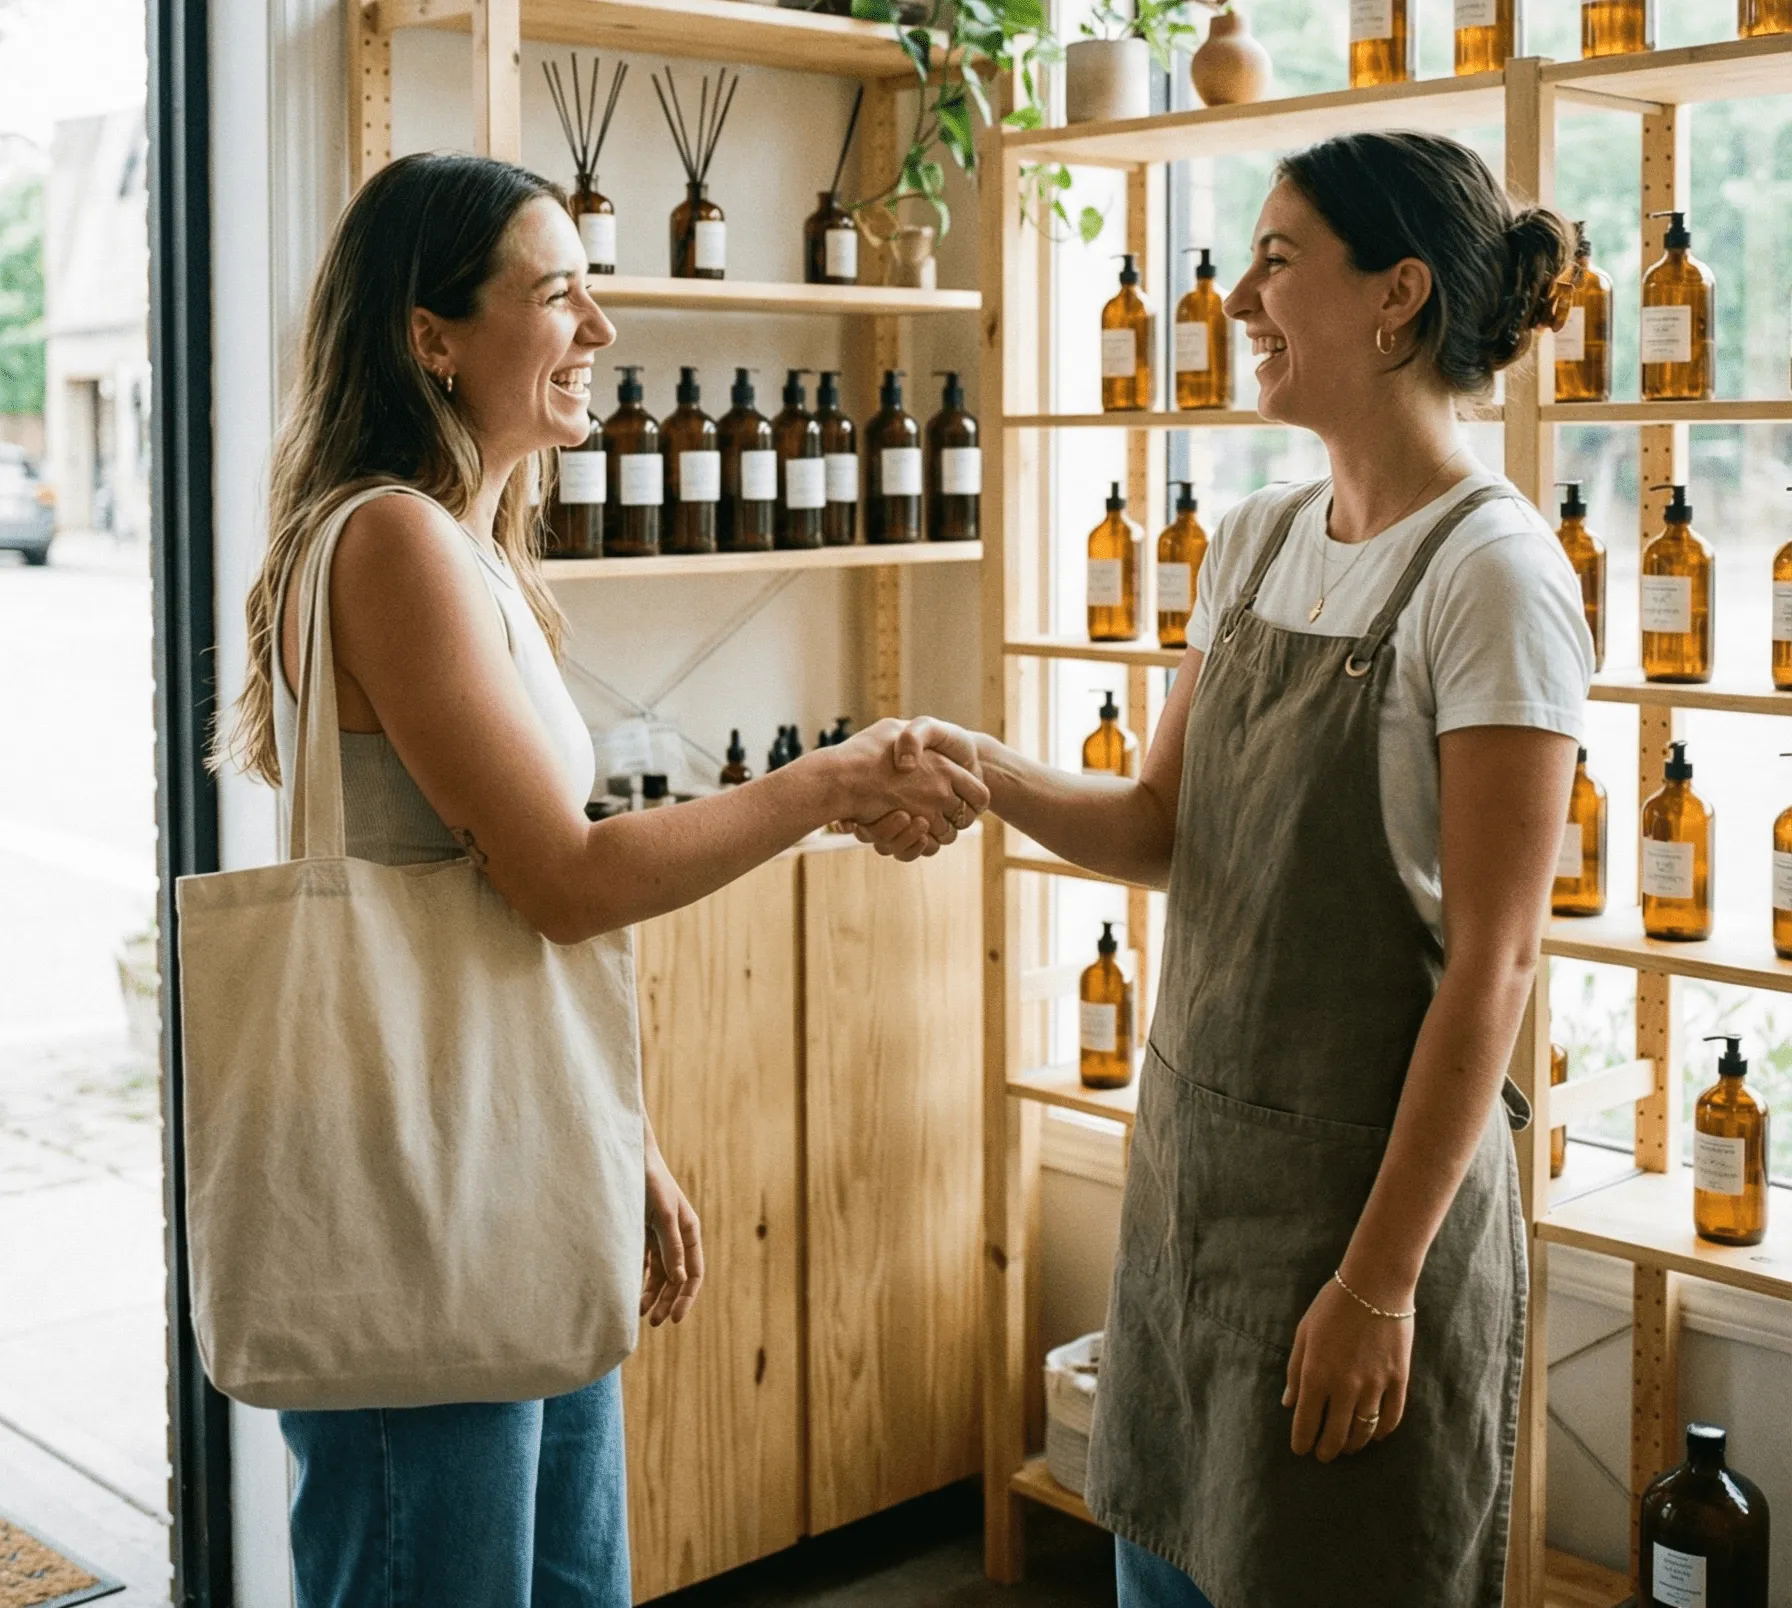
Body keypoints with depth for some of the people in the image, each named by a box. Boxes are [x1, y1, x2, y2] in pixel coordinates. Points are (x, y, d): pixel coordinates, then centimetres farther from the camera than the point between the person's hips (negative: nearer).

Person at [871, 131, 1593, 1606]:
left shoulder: (1492, 574, -16)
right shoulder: (1256, 542, 7)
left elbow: (1492, 959, -18)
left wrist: (1379, 1282, -18)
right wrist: (988, 772, -10)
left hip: (1373, 1178, -7)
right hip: (1196, 1152, 7)